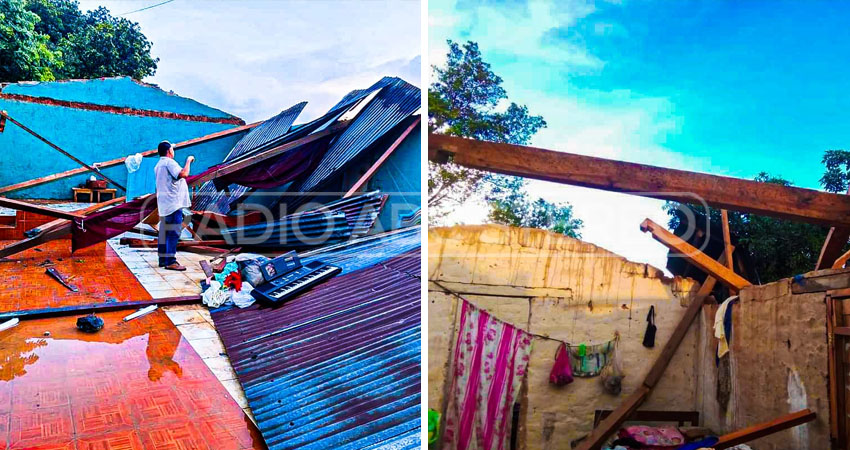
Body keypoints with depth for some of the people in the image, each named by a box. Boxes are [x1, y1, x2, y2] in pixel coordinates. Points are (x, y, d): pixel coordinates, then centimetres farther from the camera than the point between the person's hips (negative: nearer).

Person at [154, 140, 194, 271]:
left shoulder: (158, 165, 20)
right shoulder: (169, 162, -12)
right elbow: (183, 174, -25)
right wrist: (188, 161, -11)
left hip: (164, 204, 11)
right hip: (173, 203, -11)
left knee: (164, 231, 13)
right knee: (174, 232, -12)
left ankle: (163, 259, 19)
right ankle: (170, 261, -15)